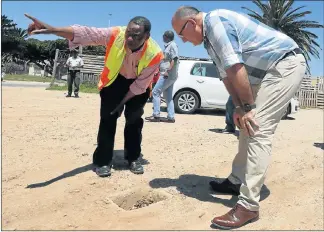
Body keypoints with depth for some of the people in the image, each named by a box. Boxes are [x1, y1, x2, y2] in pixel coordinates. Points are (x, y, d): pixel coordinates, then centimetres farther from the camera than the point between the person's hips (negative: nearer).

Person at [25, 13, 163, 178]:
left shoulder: (154, 54, -31)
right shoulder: (115, 35, -32)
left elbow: (140, 85, -21)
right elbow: (84, 33, -41)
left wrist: (122, 103, -18)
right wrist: (52, 29, -55)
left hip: (137, 85, 1)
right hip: (114, 79, 0)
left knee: (134, 119, -2)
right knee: (108, 118, -9)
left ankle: (134, 159, 16)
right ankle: (102, 161, 1)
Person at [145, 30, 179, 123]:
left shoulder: (172, 45, -7)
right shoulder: (168, 46, 21)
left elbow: (174, 59, -19)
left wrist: (168, 71, -23)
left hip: (168, 75, -10)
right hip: (168, 75, 10)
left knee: (155, 92, -10)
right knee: (168, 96, 9)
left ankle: (156, 115, -10)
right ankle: (171, 117, 10)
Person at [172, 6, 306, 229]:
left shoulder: (214, 20, -17)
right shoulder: (210, 37, 14)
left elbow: (235, 67, -24)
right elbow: (227, 74, 10)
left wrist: (248, 106, -19)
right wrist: (239, 107, 1)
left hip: (287, 63, -10)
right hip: (275, 68, 10)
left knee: (259, 129, -18)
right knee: (249, 126, 11)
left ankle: (248, 205, -16)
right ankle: (237, 181, 21)